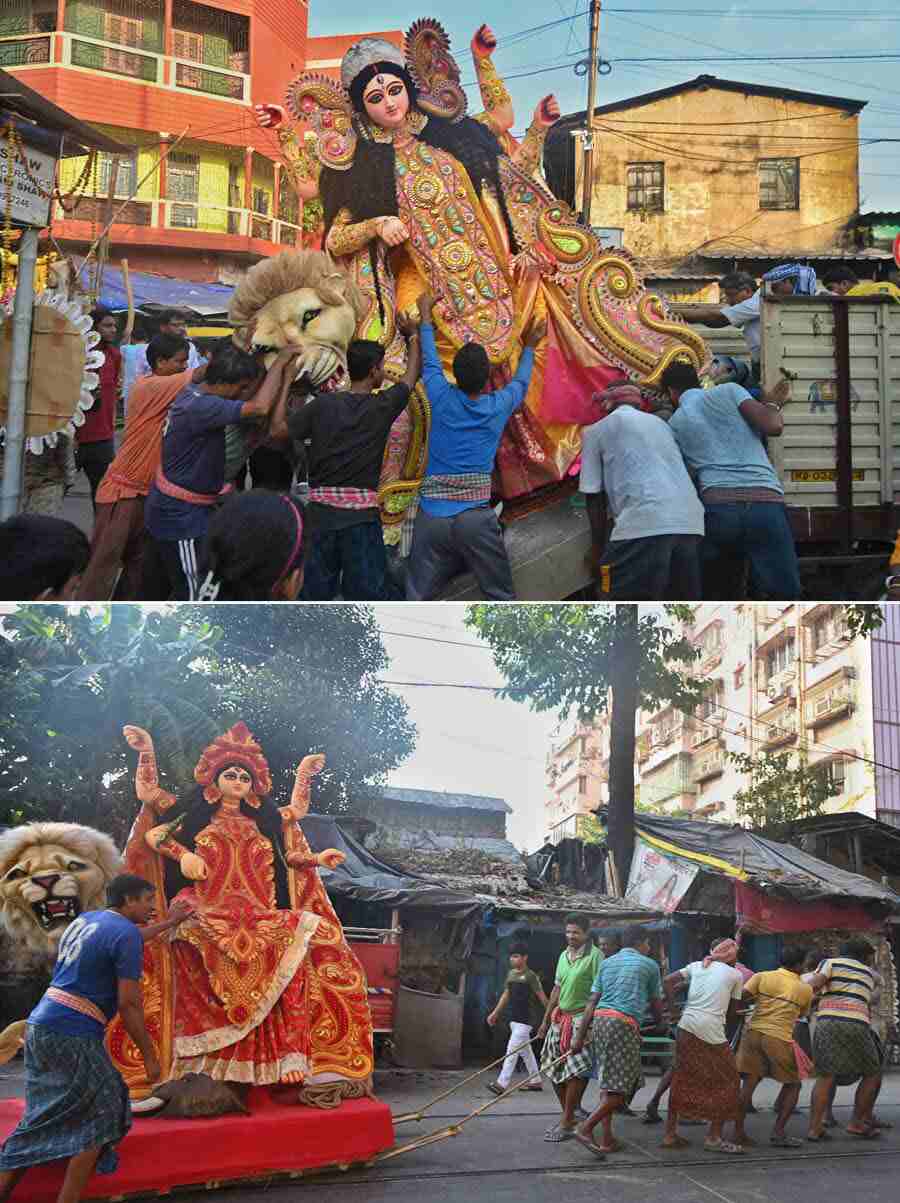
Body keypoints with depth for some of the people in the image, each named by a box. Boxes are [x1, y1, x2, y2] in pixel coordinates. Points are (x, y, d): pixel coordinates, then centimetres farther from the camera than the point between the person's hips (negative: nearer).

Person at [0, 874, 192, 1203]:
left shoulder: (85, 919, 16)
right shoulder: (126, 933, -10)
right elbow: (129, 1003, -13)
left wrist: (169, 923, 50)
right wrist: (149, 1055, -5)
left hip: (39, 1027, 8)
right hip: (72, 1036, -8)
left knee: (45, 1119, 15)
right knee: (99, 1117, 3)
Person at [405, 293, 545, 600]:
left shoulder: (443, 399, -1)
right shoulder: (499, 406, 2)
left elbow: (429, 363, 19)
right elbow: (520, 383, 25)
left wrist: (426, 316, 33)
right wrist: (529, 347, 43)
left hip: (431, 515, 1)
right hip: (476, 517, 0)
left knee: (416, 599, 2)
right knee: (502, 598, 8)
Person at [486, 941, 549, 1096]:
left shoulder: (530, 976, -12)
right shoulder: (511, 974, 10)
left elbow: (541, 996, -10)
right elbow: (506, 994, 17)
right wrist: (495, 1013, 17)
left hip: (524, 1020, -8)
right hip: (514, 1018, 8)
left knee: (512, 1050, -11)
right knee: (525, 1051, 15)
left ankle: (502, 1084, -14)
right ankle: (535, 1081, 25)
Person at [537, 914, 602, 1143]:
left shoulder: (594, 956, -9)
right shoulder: (564, 955, 13)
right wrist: (545, 1020, 19)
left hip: (582, 1018, -8)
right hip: (560, 1017, 8)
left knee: (576, 1071, -9)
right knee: (554, 1069, 8)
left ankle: (567, 1124, -2)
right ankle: (568, 1115, 22)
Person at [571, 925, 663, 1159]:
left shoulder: (607, 963, 20)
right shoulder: (649, 965, 8)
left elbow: (591, 1002, 12)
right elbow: (656, 1005, 16)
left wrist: (580, 1037, 10)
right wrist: (659, 1021, 39)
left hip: (599, 1020, 6)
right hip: (624, 1024, -6)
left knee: (608, 1084, 12)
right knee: (620, 1087, -5)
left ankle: (607, 1139, 10)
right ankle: (586, 1128, -16)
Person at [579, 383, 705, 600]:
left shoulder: (595, 431, 16)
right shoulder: (660, 423, 31)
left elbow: (595, 499, 12)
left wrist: (599, 552, 18)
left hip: (643, 525, -6)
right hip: (690, 524, 6)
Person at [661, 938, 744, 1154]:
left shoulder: (697, 965, 15)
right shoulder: (735, 975, 7)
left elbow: (668, 981, 7)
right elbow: (731, 1011, 11)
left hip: (686, 1026, 4)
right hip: (712, 1032, -4)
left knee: (682, 1080, 15)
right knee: (726, 1081, 11)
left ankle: (670, 1133, 17)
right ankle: (714, 1137, 9)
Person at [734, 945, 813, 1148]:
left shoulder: (762, 977, 7)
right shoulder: (805, 989, 7)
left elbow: (741, 996, -6)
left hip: (753, 1031, 3)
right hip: (779, 1038, -2)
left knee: (749, 1083, 8)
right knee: (792, 1085, 14)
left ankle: (738, 1131, 7)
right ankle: (778, 1132, 4)